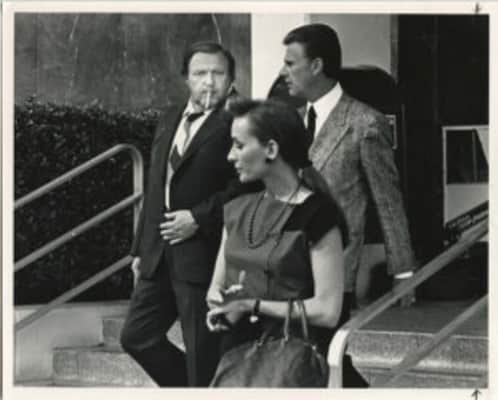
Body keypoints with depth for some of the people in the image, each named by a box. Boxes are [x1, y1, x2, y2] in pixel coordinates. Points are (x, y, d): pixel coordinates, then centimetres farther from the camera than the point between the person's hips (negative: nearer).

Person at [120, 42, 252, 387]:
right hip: (160, 255, 8)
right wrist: (141, 247, 17)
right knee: (137, 337, 11)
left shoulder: (234, 125, -9)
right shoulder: (170, 119, 15)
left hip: (202, 254, -8)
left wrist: (198, 217, -17)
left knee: (203, 353, 0)